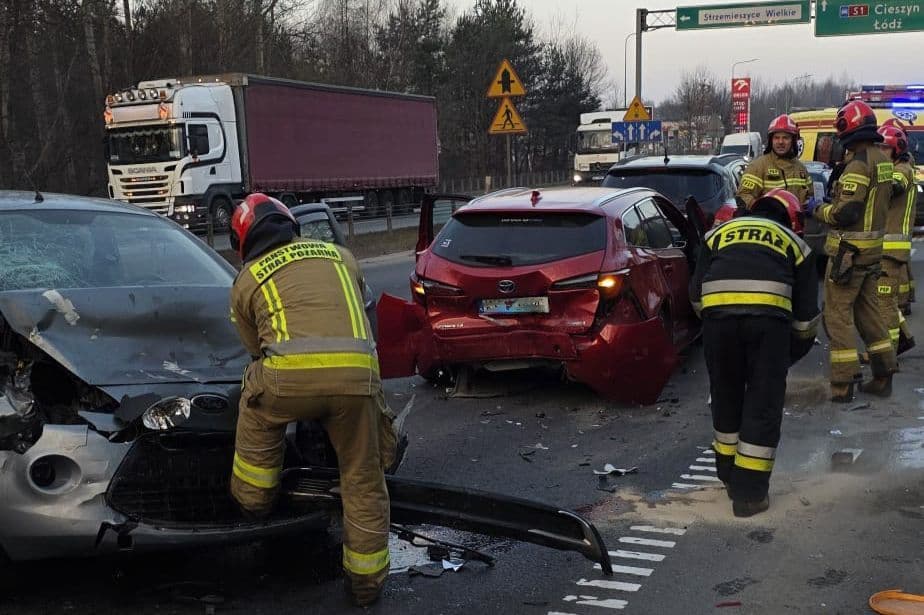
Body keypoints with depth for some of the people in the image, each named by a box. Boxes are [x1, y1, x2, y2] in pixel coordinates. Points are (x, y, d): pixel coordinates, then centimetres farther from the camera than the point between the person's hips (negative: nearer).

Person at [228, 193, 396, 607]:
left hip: (290, 376, -2)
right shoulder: (339, 255, 30)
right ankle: (366, 581, 28)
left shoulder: (246, 280, 23)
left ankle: (253, 499, 44)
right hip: (357, 375, 2)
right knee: (364, 480, 17)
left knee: (256, 405, 33)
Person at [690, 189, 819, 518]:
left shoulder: (719, 232, 32)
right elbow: (806, 311, 26)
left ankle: (729, 477, 35)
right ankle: (750, 492, 12)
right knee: (764, 403, 10)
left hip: (717, 311, 2)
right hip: (769, 315, -2)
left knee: (725, 396, 20)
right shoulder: (794, 243, 28)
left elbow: (696, 292, 26)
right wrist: (796, 349, 42)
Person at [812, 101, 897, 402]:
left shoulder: (858, 163, -19)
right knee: (867, 309, 16)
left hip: (849, 250, -9)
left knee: (838, 313, -3)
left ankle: (843, 385, -2)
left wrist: (818, 210, -5)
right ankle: (883, 377, 20)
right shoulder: (882, 160, 10)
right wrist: (838, 195, 16)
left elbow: (845, 213, -22)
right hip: (873, 249, 9)